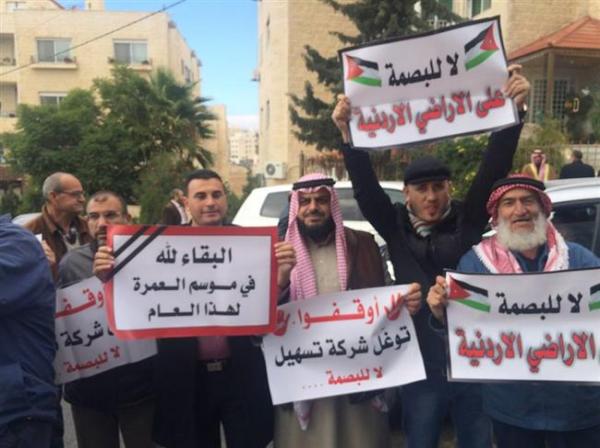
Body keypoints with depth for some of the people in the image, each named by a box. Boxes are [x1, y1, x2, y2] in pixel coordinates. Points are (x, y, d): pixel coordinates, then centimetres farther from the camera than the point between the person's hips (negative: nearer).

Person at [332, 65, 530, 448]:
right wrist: (349, 134, -21)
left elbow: (494, 169, -9)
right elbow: (365, 186, -9)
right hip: (421, 361, 0)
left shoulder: (468, 221, 1)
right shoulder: (396, 227, 1)